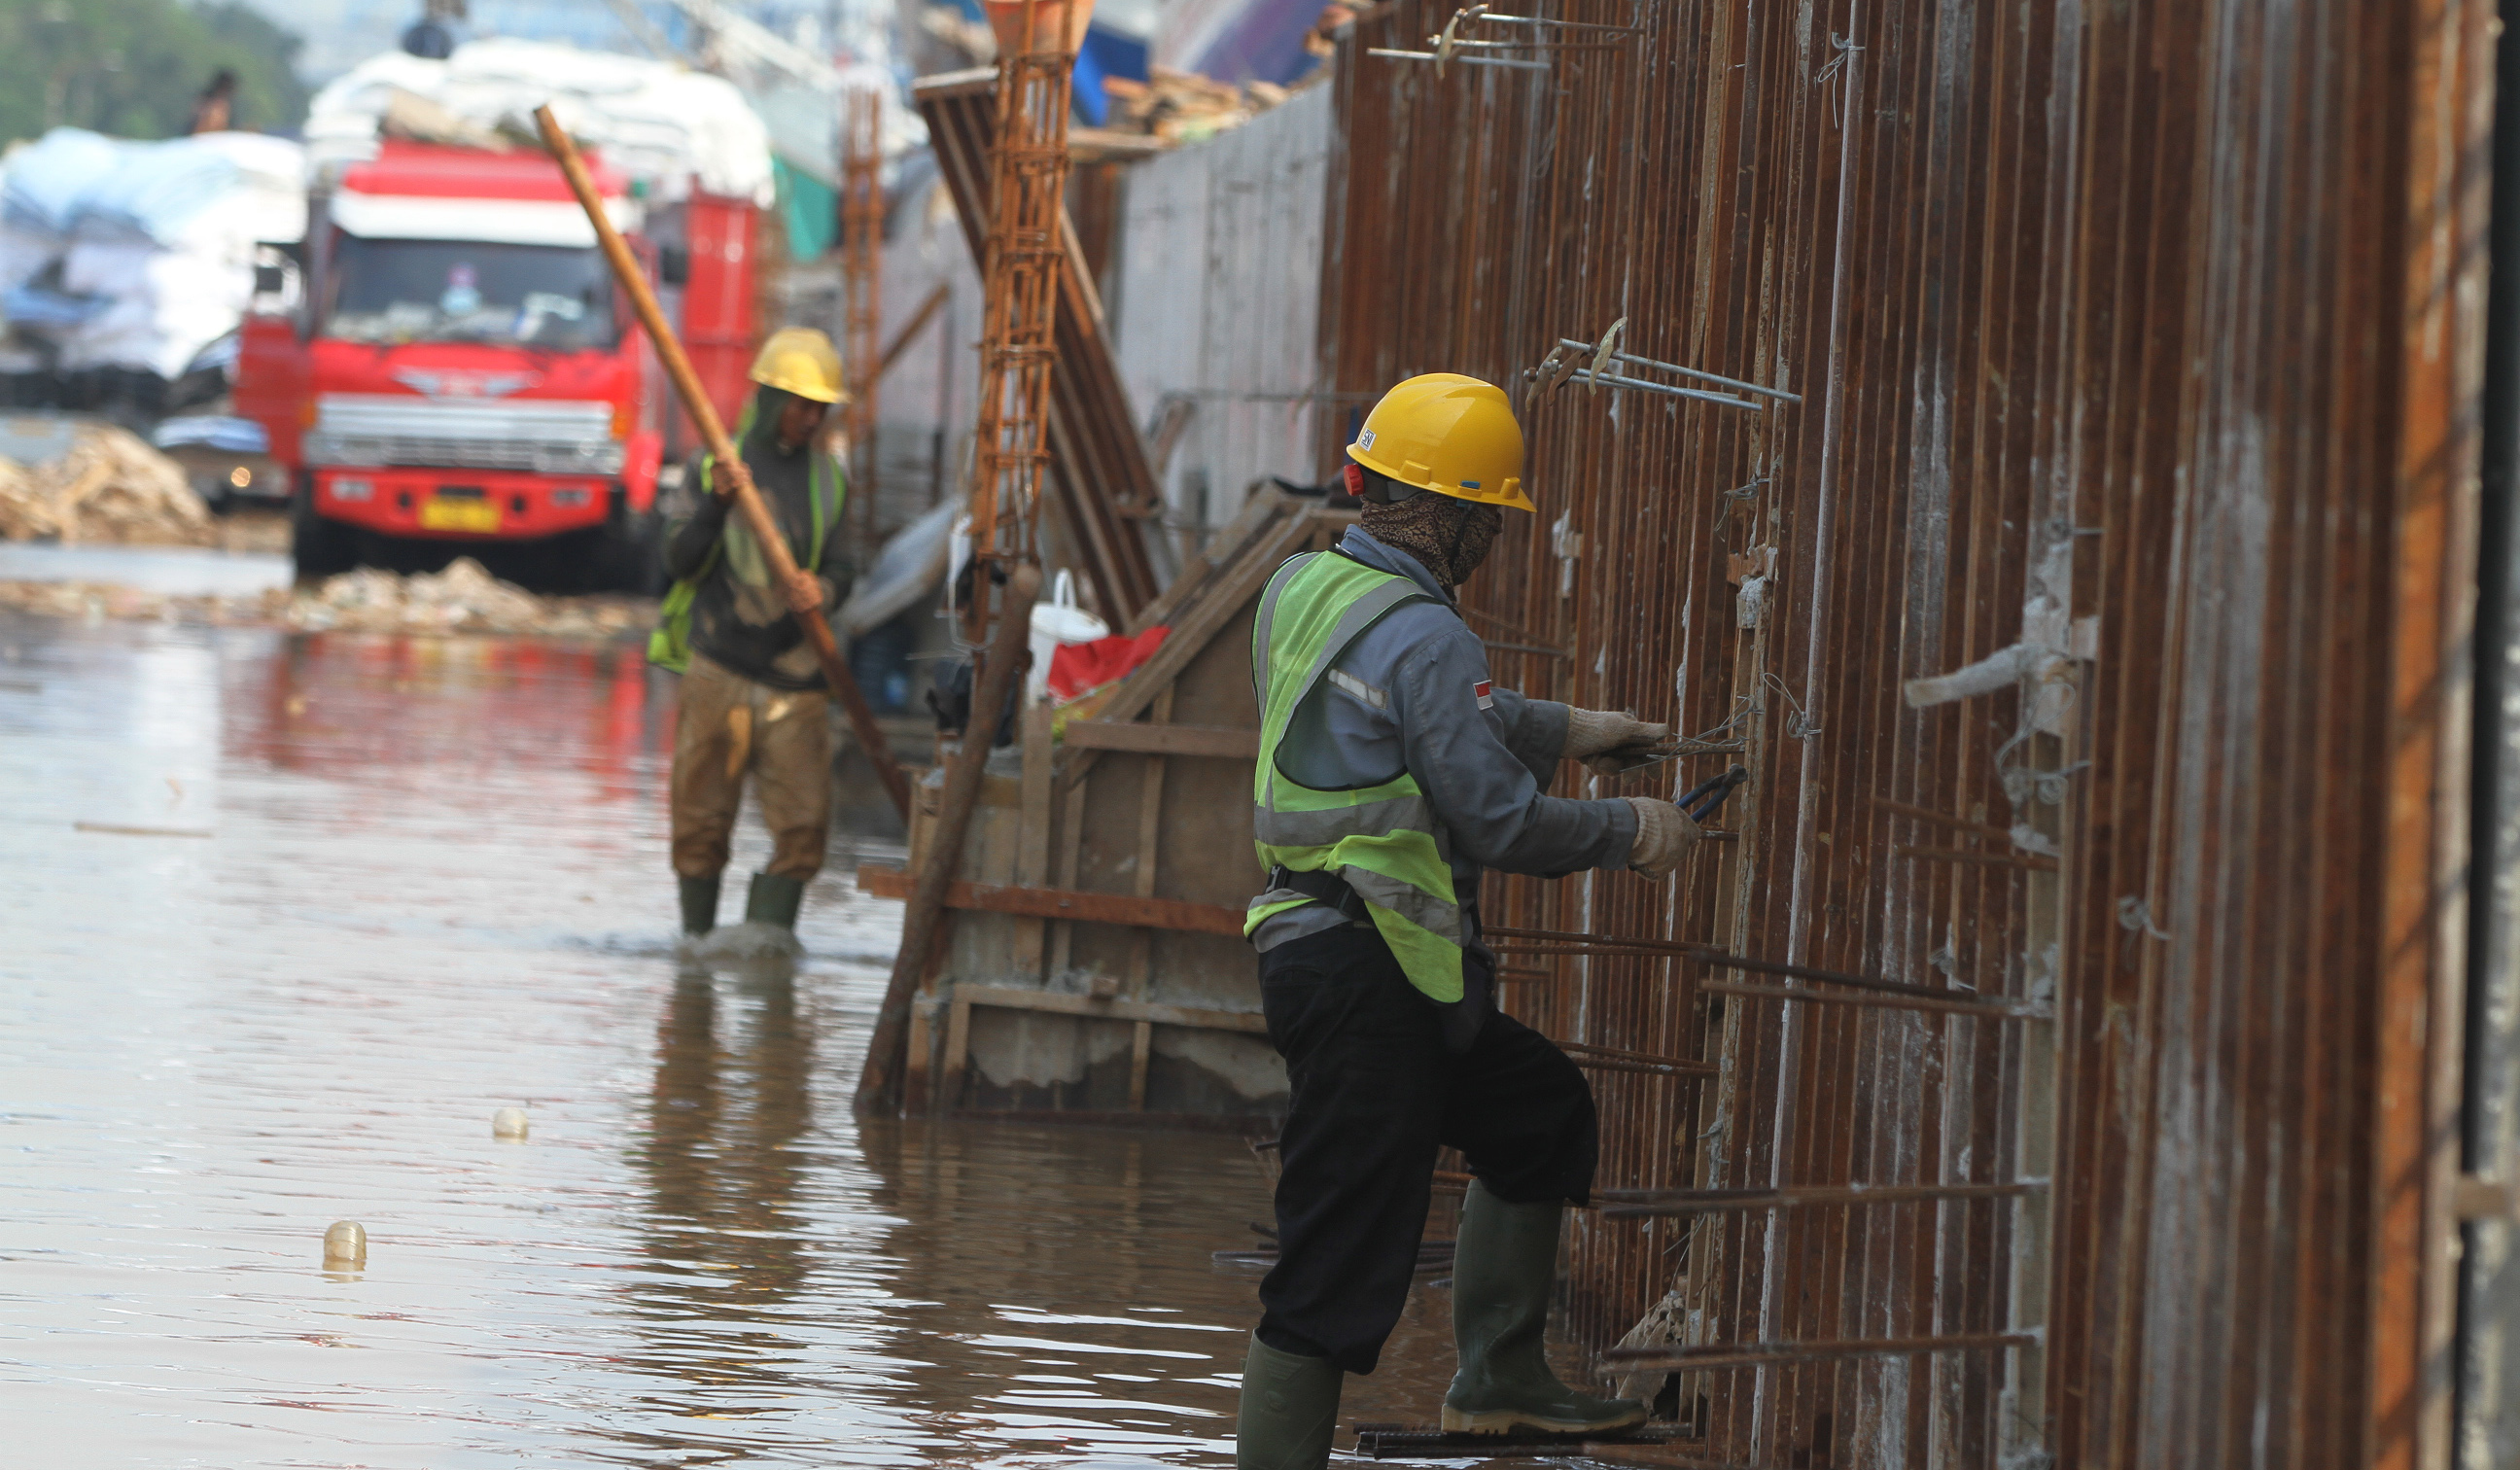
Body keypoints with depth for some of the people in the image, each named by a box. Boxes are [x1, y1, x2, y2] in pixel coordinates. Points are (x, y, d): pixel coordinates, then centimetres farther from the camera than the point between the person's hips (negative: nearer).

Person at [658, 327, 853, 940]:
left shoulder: (826, 477, 12)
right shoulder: (718, 465, 1)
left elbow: (839, 567, 11)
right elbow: (680, 562, -6)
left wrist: (824, 590, -13)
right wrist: (716, 505, -22)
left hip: (794, 679, 3)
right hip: (719, 670, -3)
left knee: (803, 824, -9)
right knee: (702, 822, 2)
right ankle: (697, 940, 16)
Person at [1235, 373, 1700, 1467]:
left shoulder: (1302, 589, 12)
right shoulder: (1423, 638, -18)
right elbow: (1500, 819, -18)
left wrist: (1567, 731, 33)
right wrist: (1629, 831, -2)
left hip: (1311, 951, 10)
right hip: (1368, 977, -10)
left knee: (1542, 1111, 26)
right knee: (1339, 1264, -7)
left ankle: (1499, 1376, 29)